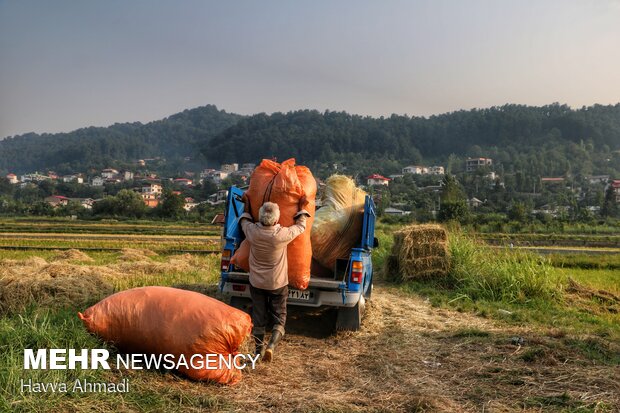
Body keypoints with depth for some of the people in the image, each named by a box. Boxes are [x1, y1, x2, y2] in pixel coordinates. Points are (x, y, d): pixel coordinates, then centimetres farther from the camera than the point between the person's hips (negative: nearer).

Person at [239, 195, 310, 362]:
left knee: (259, 318, 15)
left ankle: (259, 349, 25)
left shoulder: (252, 232, -17)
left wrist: (247, 204, 20)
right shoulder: (282, 235, -23)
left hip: (256, 283, 3)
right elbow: (300, 226, -2)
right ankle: (271, 345, -8)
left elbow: (244, 221, 9)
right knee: (279, 317, 10)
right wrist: (302, 207, 10)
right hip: (278, 284, -2)